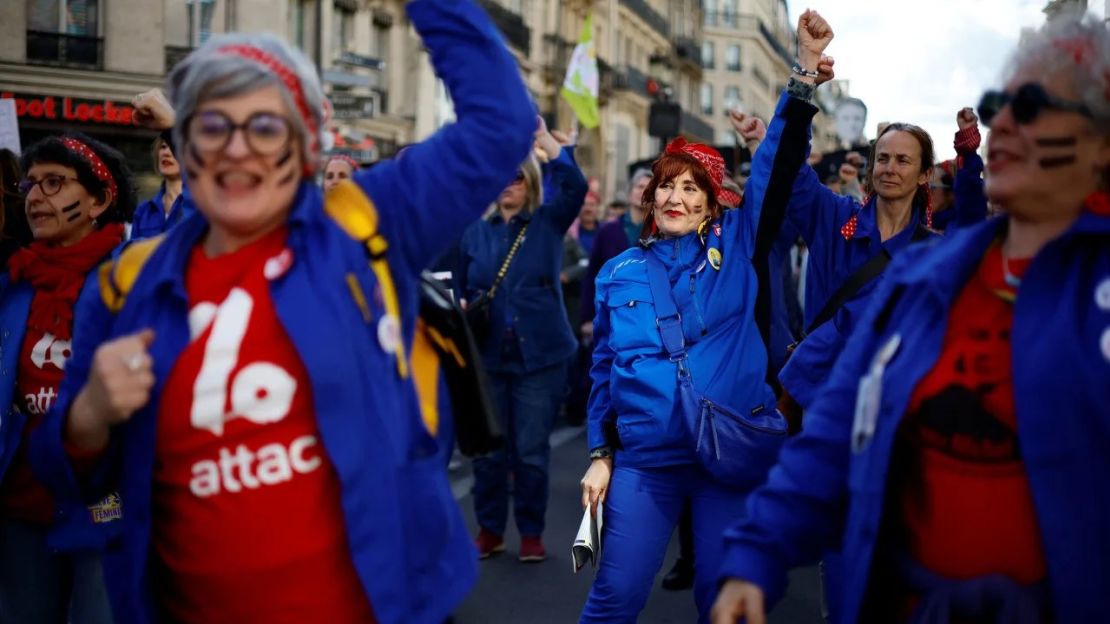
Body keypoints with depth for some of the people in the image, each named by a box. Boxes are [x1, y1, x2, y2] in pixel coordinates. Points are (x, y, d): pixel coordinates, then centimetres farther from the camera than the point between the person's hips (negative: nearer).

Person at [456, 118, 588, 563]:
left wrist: (543, 137, -14)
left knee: (532, 451, 3)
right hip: (487, 355, 2)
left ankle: (531, 533, 17)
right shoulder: (476, 232, 9)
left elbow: (575, 186, -13)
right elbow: (462, 288, 15)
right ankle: (490, 529, 21)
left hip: (539, 355, -2)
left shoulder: (548, 223, 4)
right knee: (488, 449, 7)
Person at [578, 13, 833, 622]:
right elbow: (604, 369, 12)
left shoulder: (737, 247, 4)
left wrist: (806, 69, -11)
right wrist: (599, 454, 9)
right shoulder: (618, 273, 8)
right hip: (645, 458, 1)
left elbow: (776, 169, -4)